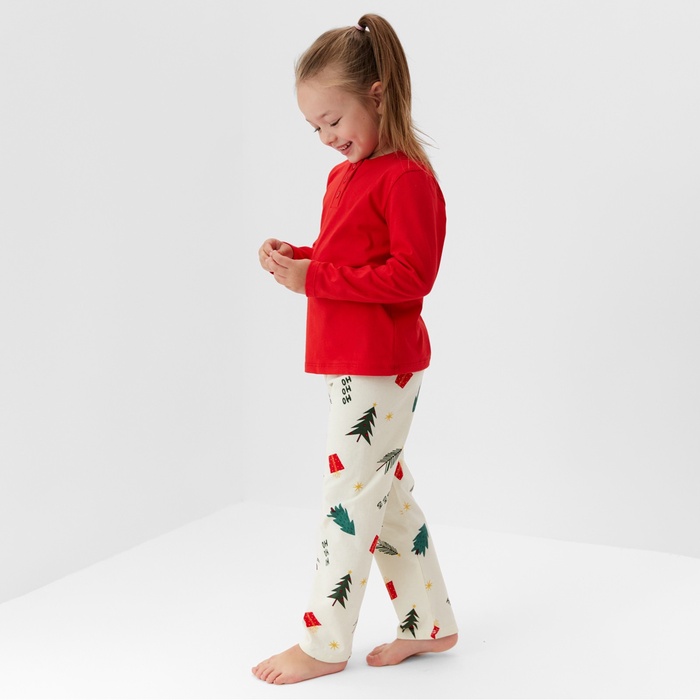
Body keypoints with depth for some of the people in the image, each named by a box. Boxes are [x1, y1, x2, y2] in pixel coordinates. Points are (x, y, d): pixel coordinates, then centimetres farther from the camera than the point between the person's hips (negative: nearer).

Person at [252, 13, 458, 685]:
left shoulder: (406, 177, -15)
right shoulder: (344, 175, 14)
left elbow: (411, 275, -22)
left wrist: (314, 279, -21)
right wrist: (295, 258, 3)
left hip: (380, 365, -10)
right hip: (350, 362, 10)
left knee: (349, 493, -2)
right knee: (384, 489, 15)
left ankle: (324, 644, 11)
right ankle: (430, 624, 28)